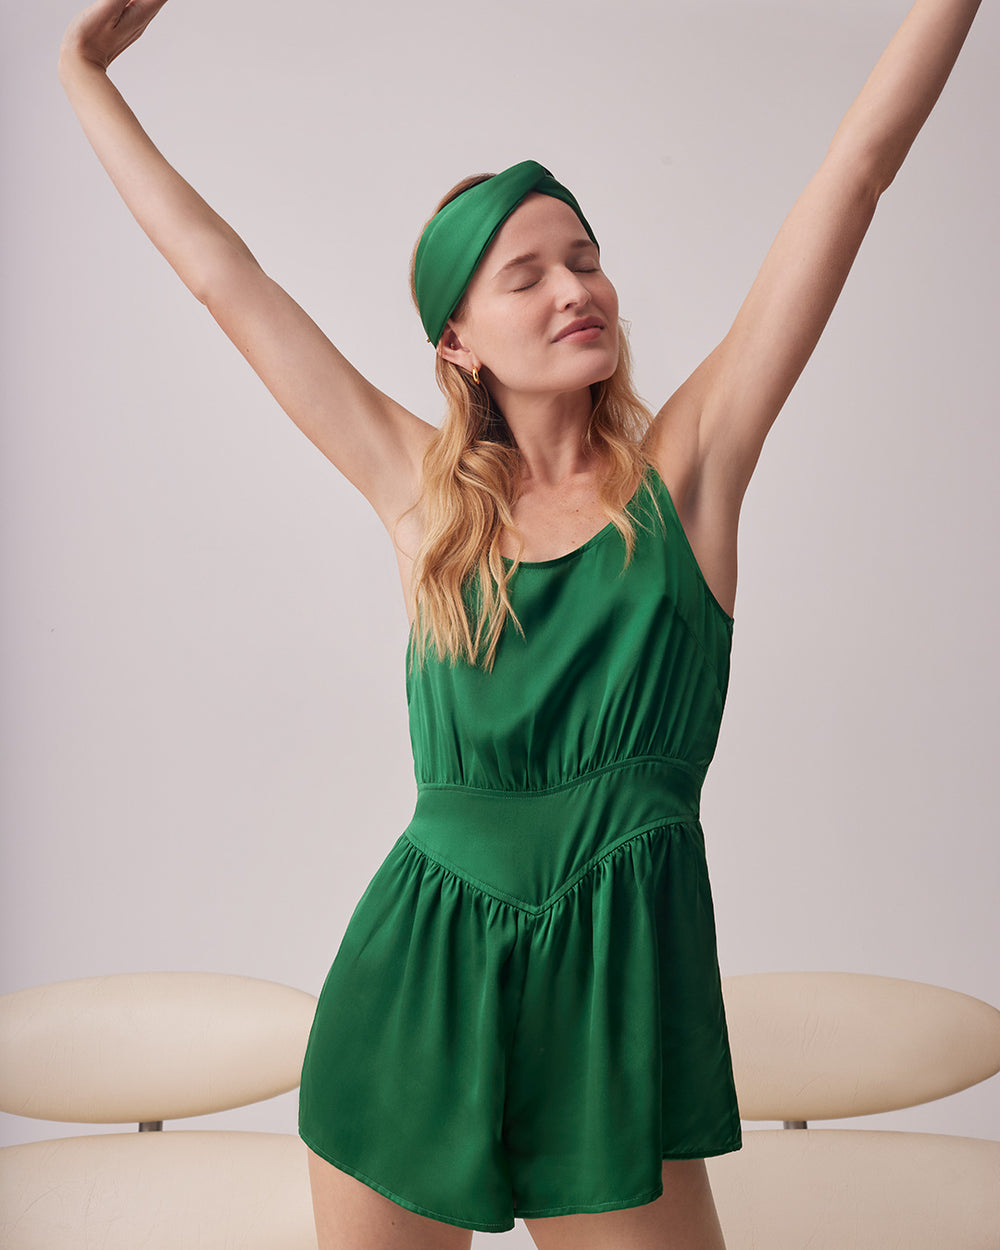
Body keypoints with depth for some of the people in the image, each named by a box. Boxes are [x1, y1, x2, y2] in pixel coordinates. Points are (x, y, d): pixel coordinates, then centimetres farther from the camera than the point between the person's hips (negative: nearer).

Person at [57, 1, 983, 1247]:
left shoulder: (684, 466, 0)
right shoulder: (421, 491, 3)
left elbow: (861, 161, -2)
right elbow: (228, 280, 9)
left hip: (615, 978, -1)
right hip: (415, 971, 2)